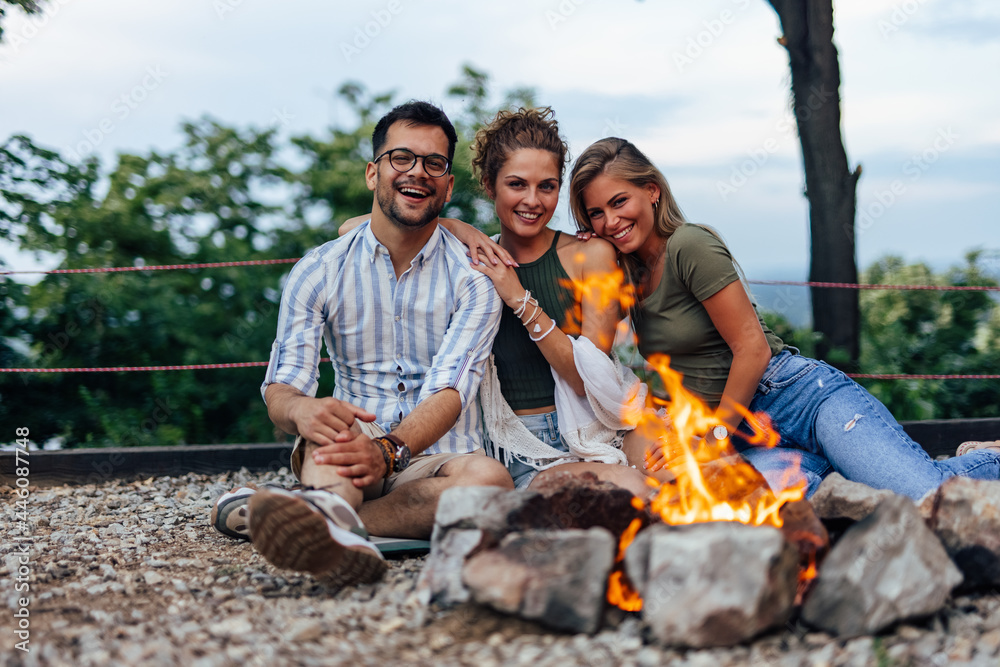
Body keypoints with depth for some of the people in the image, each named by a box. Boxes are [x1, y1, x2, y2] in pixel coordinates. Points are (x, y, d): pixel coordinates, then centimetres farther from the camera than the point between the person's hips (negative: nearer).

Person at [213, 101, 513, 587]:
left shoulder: (473, 277, -1)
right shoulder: (317, 272, 3)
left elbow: (450, 389, -15)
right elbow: (280, 391, -5)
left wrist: (389, 450, -37)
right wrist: (300, 410, -33)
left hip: (434, 460, 0)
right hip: (346, 459, 1)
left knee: (489, 477, -33)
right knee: (331, 422, -33)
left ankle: (309, 525, -39)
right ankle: (332, 518, -67)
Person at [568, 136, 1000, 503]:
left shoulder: (690, 246, -13)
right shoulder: (627, 273, 11)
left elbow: (753, 348, -14)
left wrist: (714, 436, -6)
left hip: (802, 395, -6)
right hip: (747, 436, 6)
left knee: (934, 498, -24)